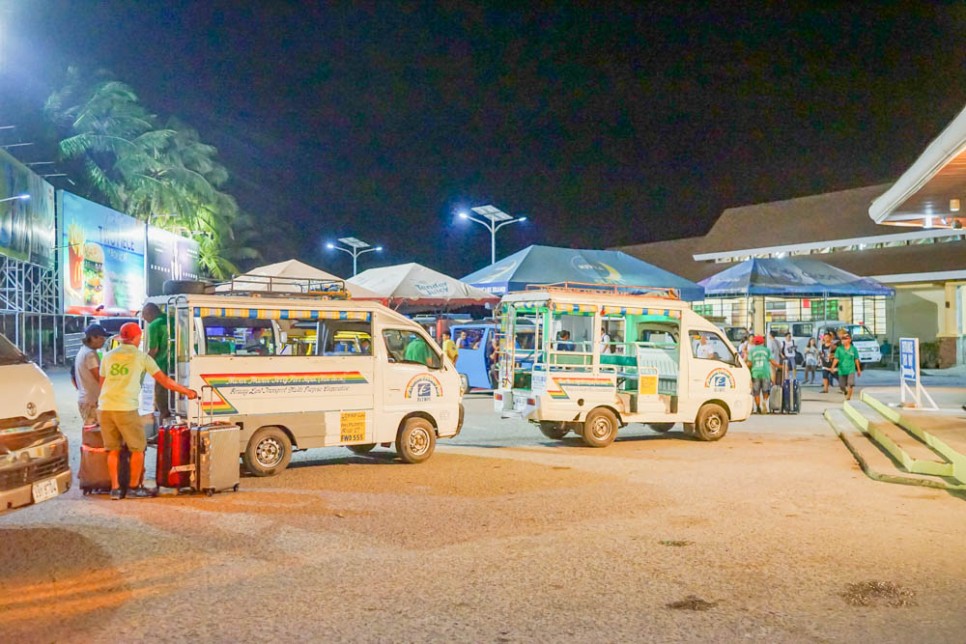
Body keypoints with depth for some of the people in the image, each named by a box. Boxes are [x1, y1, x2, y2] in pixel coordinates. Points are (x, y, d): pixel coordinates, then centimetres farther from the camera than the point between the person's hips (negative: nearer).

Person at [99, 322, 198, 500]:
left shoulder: (108, 356, 16)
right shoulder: (141, 357, 3)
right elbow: (164, 380, 5)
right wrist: (187, 392, 15)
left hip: (105, 407, 5)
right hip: (126, 408, -5)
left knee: (113, 449, 14)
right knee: (138, 448, 10)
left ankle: (115, 488, 15)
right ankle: (135, 487, 14)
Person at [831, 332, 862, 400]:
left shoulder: (853, 349, 1)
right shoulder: (839, 349, -1)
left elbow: (856, 360, 8)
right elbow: (836, 359, -6)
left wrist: (859, 370, 14)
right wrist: (832, 367, -21)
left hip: (851, 370, -1)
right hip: (842, 370, 1)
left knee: (850, 384, -17)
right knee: (842, 386, 8)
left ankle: (848, 398, -4)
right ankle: (845, 392, 41)